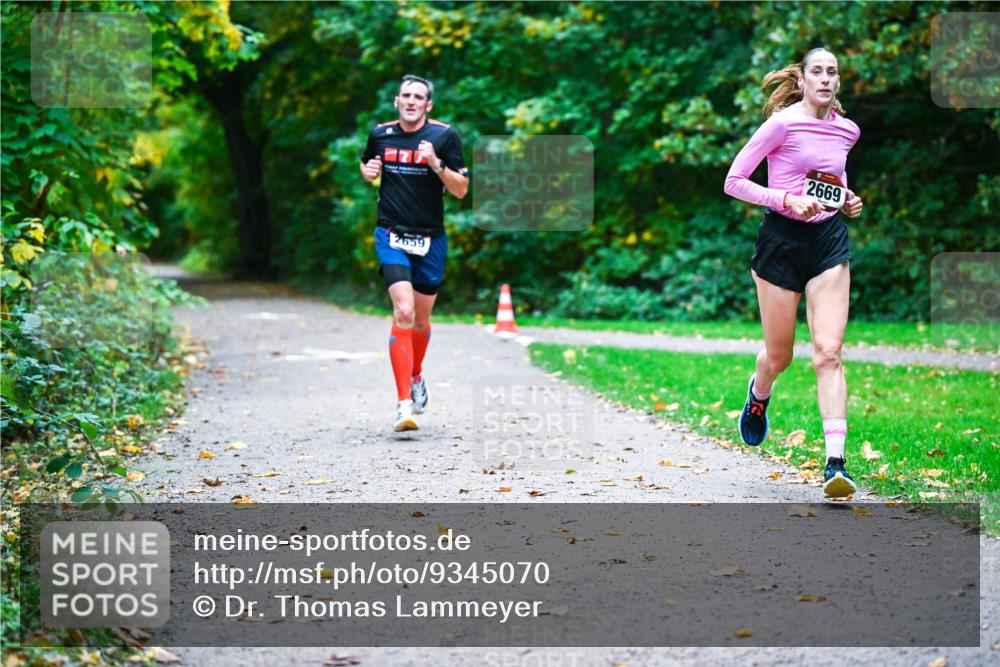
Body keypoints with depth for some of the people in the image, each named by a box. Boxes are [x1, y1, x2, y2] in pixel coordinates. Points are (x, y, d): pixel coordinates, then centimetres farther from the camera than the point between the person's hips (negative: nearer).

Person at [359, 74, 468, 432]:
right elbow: (367, 165, 23)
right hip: (391, 236, -1)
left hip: (430, 240, 1)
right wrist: (369, 172, 0)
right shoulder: (380, 134, 3)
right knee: (403, 313, -19)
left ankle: (416, 376, 44)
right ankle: (404, 404, -20)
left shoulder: (445, 136, -3)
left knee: (420, 319, 13)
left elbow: (461, 190, -4)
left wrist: (436, 163, -19)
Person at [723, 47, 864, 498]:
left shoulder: (847, 131, 9)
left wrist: (847, 201, 7)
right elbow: (733, 182, -8)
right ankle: (758, 395, 46)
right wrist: (786, 199, -20)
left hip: (829, 241, 3)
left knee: (828, 352, -10)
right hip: (782, 239, -3)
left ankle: (835, 463, -16)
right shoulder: (783, 124, -9)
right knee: (778, 355, 8)